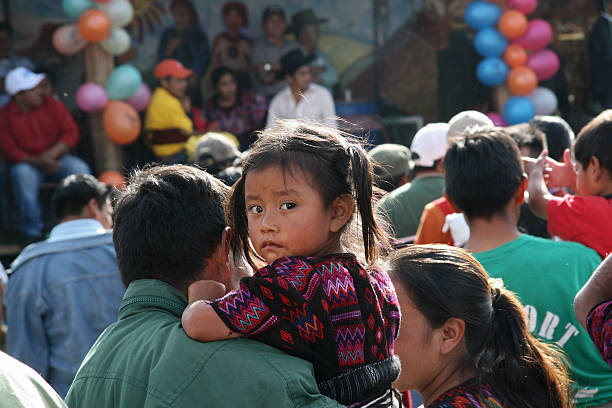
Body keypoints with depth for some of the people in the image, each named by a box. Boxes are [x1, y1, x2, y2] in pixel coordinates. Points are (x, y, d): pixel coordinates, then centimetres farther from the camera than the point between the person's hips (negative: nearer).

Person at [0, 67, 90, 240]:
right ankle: (32, 232, -27)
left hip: (57, 159, 2)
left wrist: (51, 154, -18)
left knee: (80, 168, -27)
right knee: (22, 174, -36)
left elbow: (71, 132, -2)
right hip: (27, 163, -2)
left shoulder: (52, 105, 1)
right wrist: (38, 162, -24)